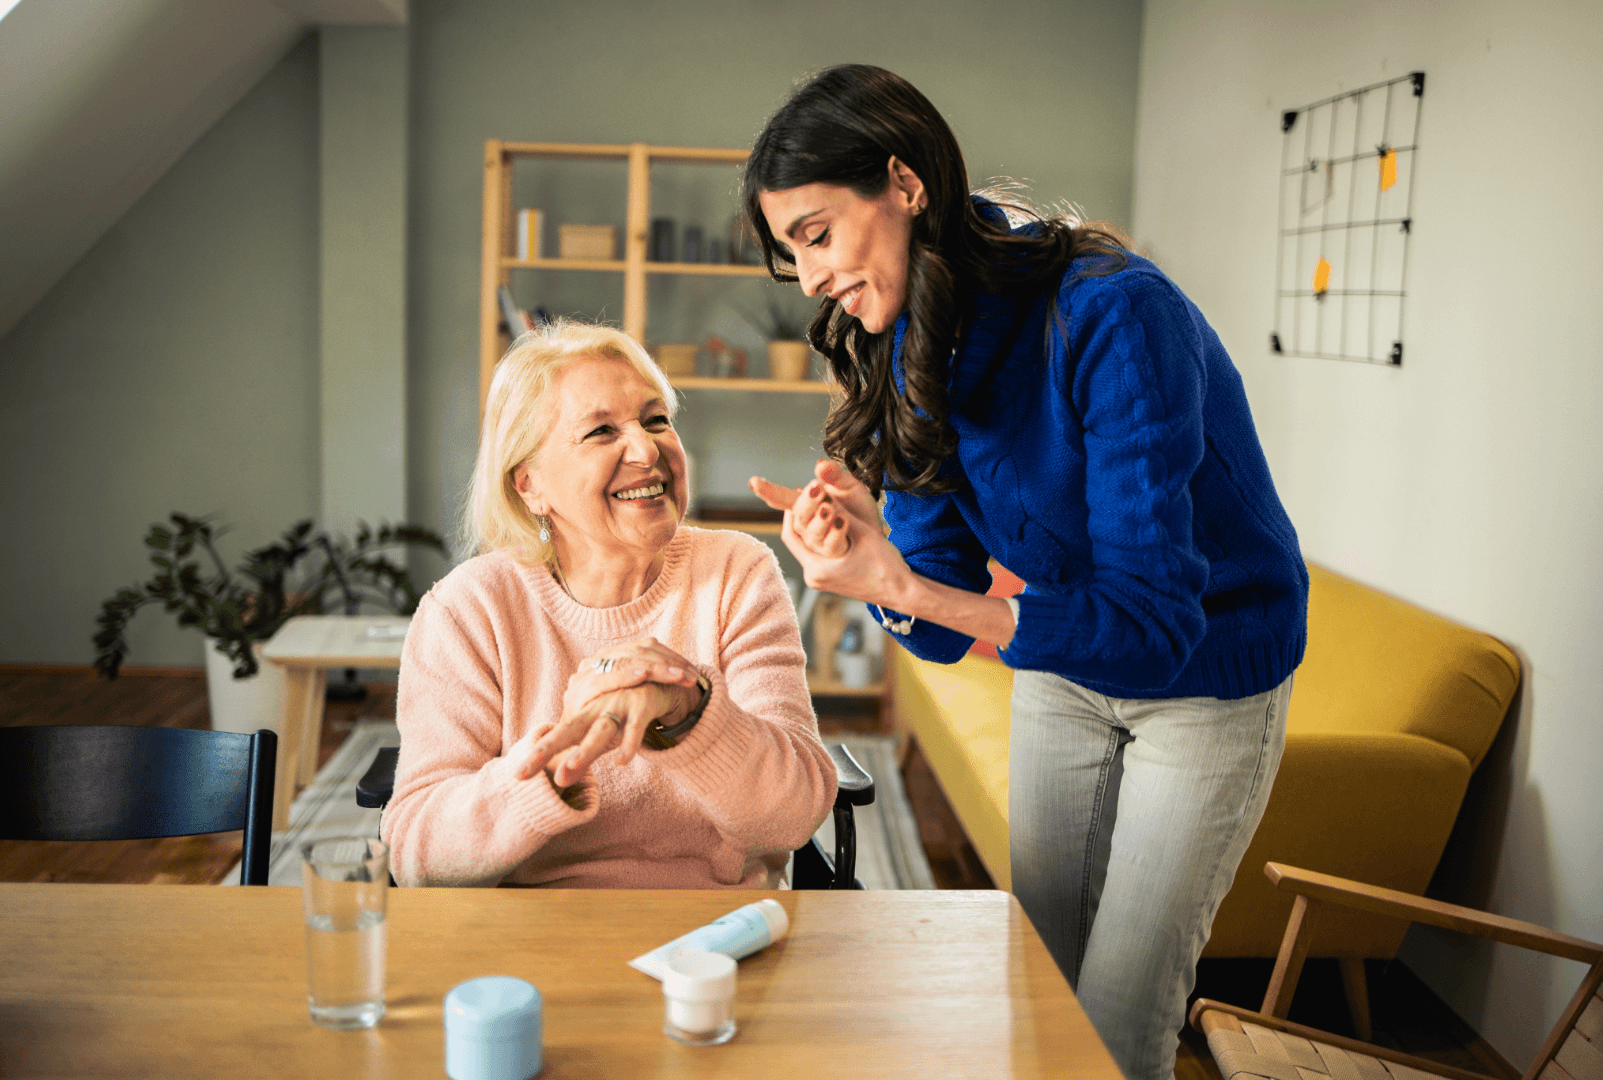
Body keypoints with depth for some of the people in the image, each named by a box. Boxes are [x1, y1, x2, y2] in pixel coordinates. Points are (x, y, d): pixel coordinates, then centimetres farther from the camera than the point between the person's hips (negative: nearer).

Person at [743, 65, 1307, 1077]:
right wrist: (875, 565, -34)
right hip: (1062, 666, 6)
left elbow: (1151, 624, -34)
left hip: (1207, 679, -6)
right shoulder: (910, 351, -10)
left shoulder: (1115, 316, -32)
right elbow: (943, 624, -11)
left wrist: (906, 589, -42)